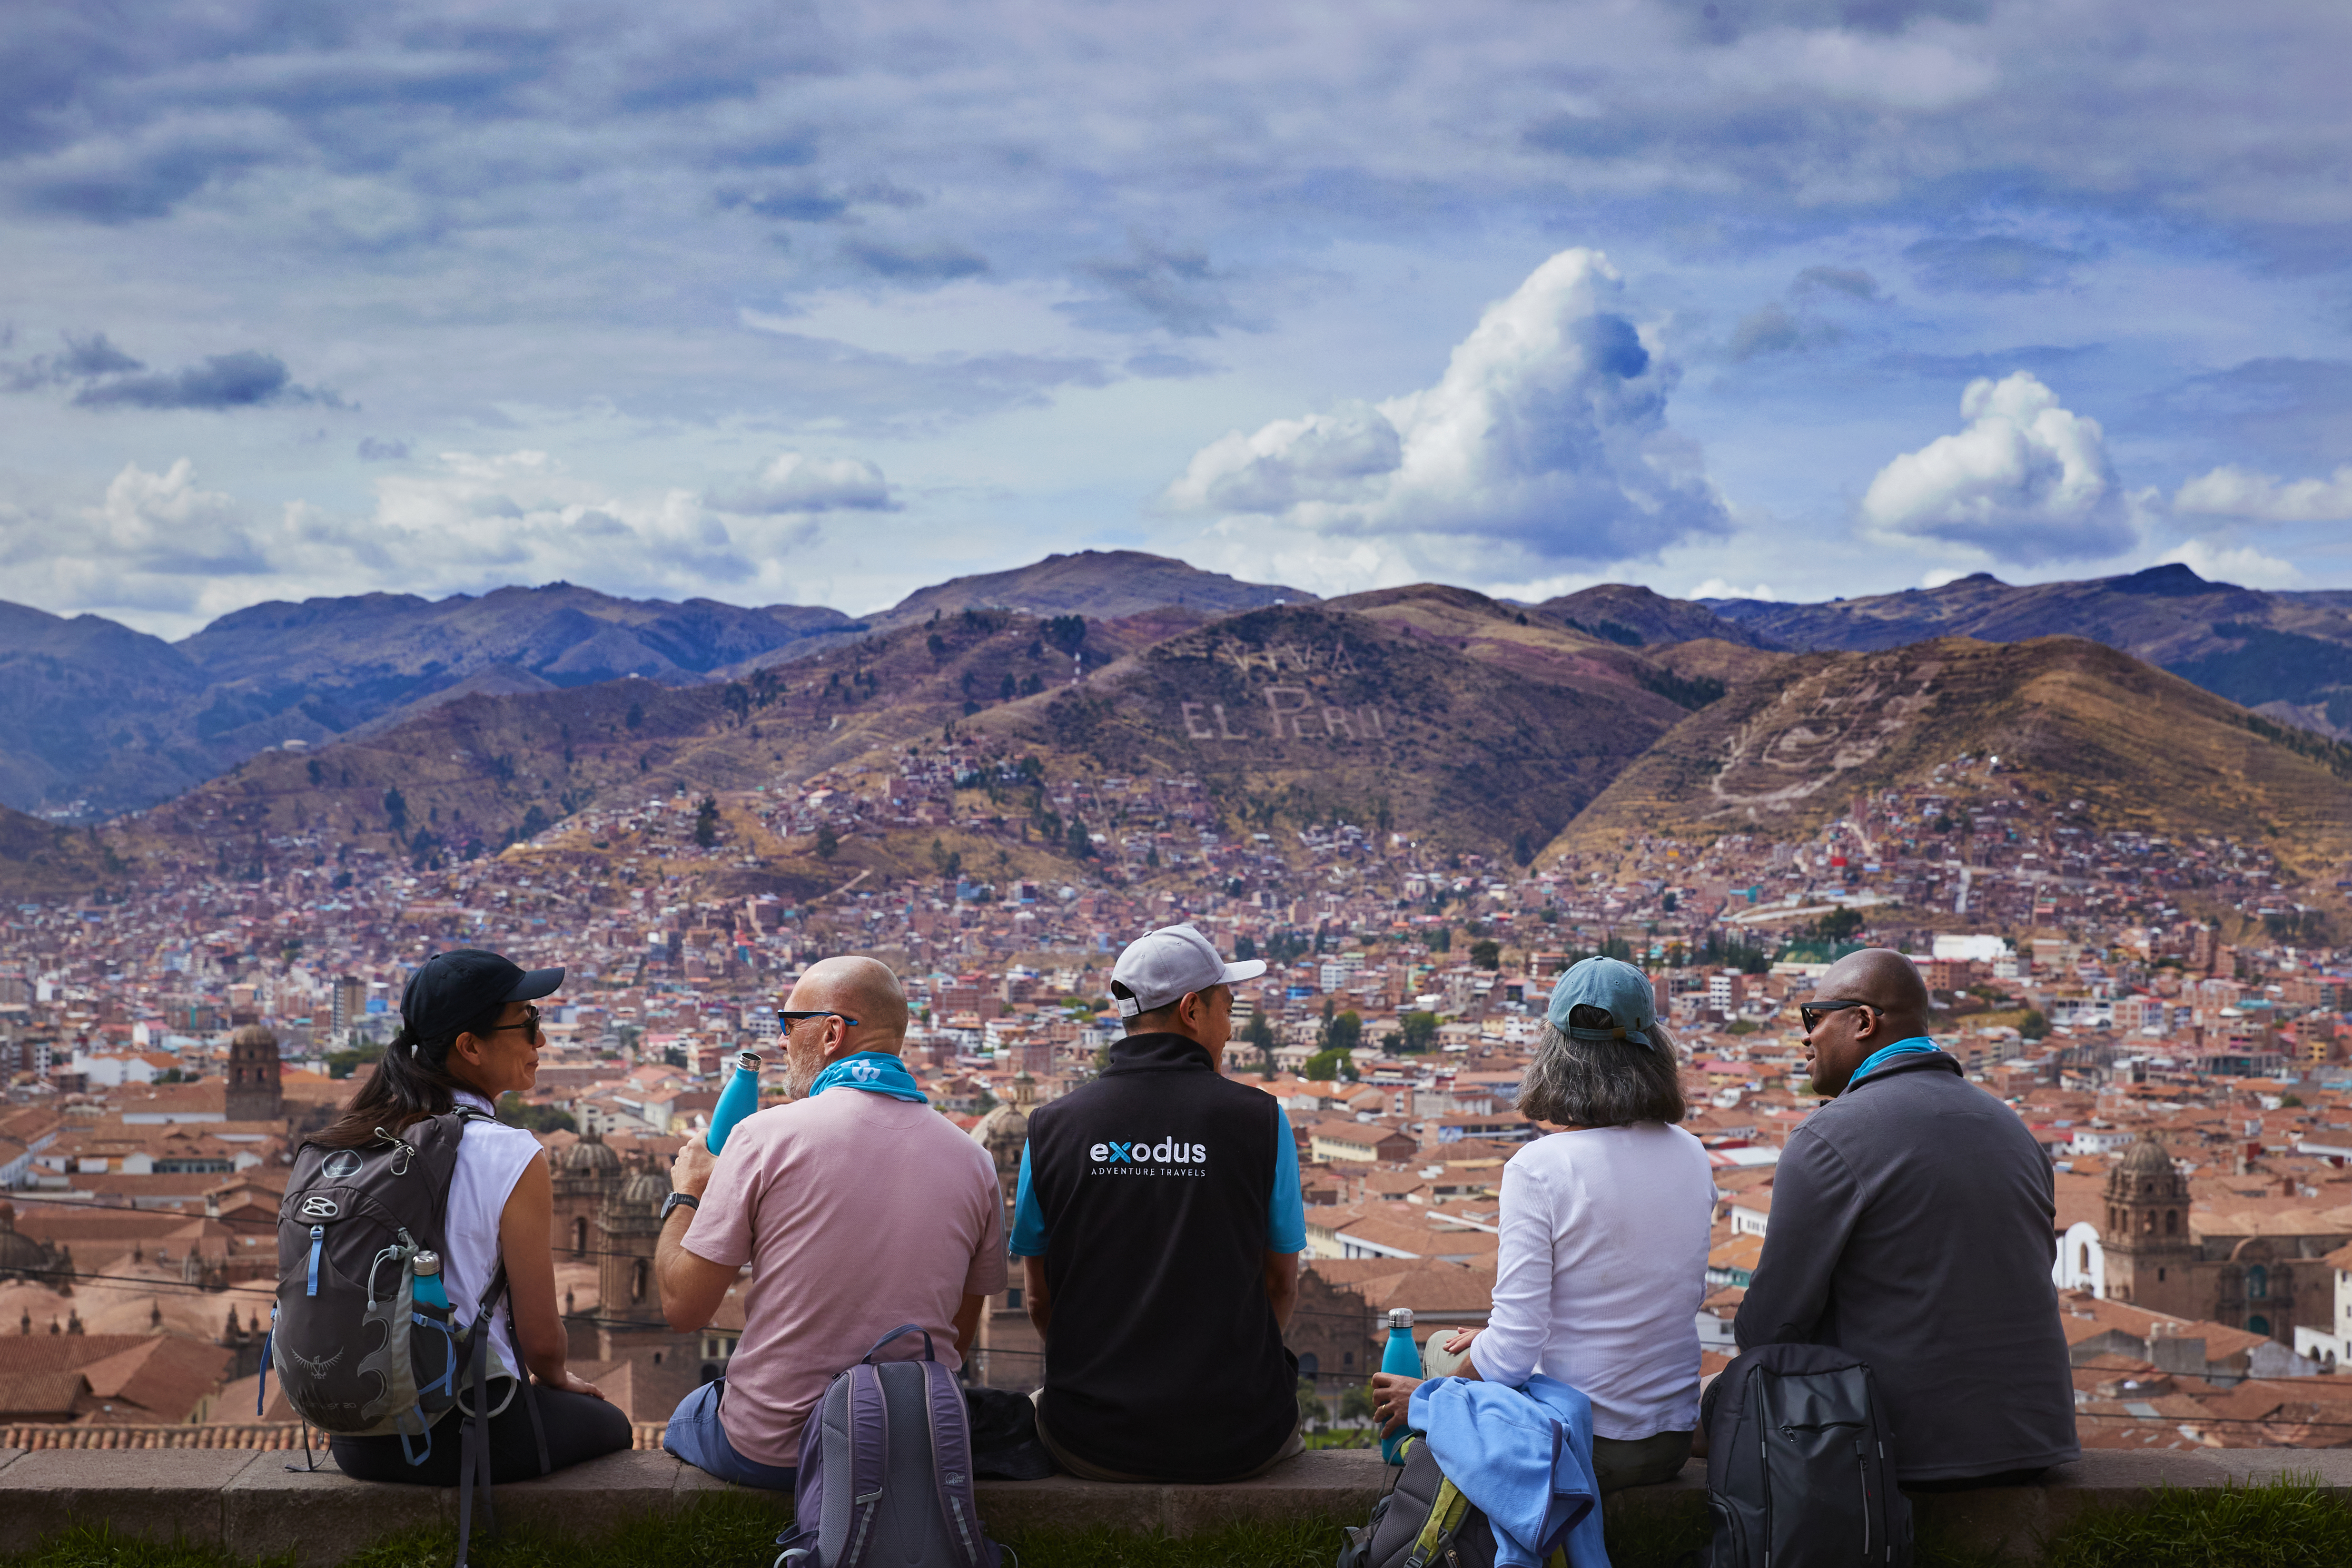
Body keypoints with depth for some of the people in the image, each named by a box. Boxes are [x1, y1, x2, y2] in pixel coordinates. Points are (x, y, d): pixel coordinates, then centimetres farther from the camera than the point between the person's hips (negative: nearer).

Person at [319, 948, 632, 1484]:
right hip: (461, 1435, -6)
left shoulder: (349, 1141, 1)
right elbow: (542, 1339, -12)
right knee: (607, 1424, 24)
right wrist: (556, 1379, 12)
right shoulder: (512, 1157, -17)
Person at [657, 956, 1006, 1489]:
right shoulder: (973, 1161, -3)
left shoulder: (765, 1136, -14)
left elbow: (683, 1308, -10)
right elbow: (959, 1342, 7)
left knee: (684, 1419, 31)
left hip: (770, 1453, -3)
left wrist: (685, 1197, 7)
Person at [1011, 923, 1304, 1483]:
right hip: (1240, 1446, -1)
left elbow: (1039, 1298, 6)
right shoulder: (1259, 1119, -6)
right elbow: (1281, 1284, 4)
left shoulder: (1051, 1127, -3)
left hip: (1093, 1443, 1)